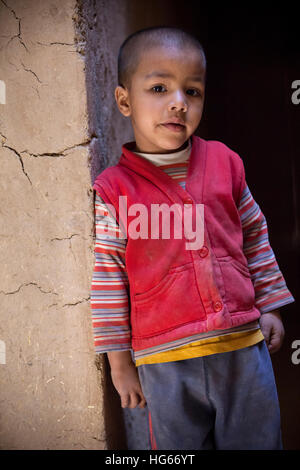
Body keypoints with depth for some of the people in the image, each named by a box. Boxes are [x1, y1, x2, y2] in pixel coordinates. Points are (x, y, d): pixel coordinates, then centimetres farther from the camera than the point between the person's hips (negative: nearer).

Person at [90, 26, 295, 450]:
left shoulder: (224, 162, 2)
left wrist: (270, 307, 12)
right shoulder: (112, 190, -7)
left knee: (259, 440, 16)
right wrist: (120, 363, -1)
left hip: (245, 345, 3)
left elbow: (255, 236, 12)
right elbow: (107, 280, -4)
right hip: (166, 363, -2)